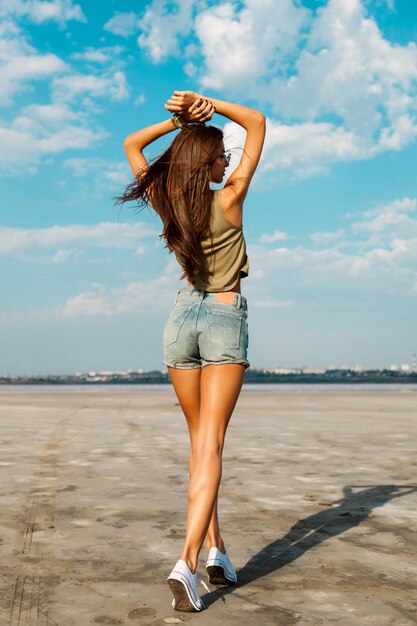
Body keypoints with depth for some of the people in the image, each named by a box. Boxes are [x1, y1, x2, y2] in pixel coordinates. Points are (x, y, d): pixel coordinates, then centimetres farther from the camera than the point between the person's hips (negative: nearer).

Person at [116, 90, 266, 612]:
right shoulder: (228, 200, -10)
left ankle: (216, 551, 16)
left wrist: (178, 120, 6)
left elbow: (132, 145, 15)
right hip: (227, 321, -4)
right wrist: (210, 105, -4)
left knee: (200, 439, 13)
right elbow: (257, 123, 0)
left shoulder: (166, 204, -1)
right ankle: (188, 562, -17)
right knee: (211, 444, -7)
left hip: (182, 318, 4)